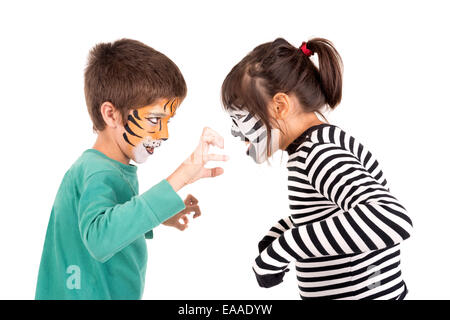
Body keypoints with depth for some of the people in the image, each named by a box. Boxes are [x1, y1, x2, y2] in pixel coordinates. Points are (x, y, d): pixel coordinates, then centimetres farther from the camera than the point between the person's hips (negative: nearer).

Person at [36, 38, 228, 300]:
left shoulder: (120, 170, 5)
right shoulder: (98, 174, -25)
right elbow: (99, 238, -45)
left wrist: (158, 215, 7)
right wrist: (180, 178, -48)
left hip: (118, 293, 9)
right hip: (88, 295, -9)